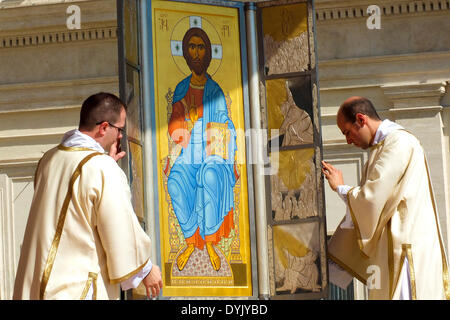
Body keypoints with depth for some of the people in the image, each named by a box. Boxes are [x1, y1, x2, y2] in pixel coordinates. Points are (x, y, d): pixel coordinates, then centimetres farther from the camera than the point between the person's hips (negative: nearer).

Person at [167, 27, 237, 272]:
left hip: (212, 153, -2)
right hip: (187, 154, 3)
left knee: (211, 178, -34)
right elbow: (174, 123, 16)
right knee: (175, 182, -27)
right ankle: (190, 241, -10)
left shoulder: (215, 90, 4)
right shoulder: (181, 89, 12)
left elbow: (227, 128, 3)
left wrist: (230, 160, -4)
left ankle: (210, 242, -18)